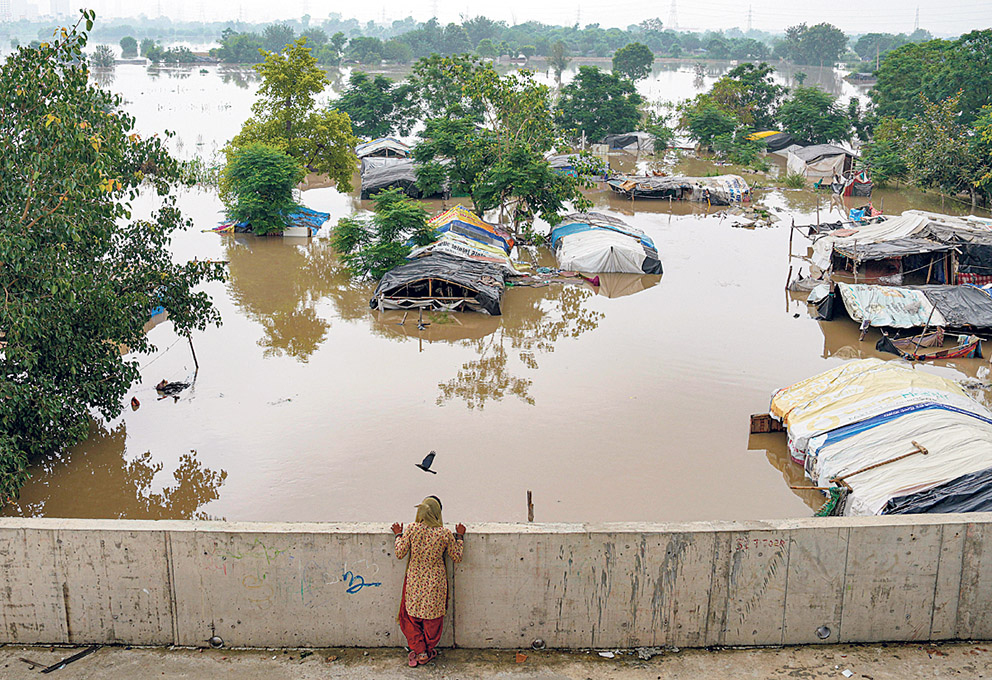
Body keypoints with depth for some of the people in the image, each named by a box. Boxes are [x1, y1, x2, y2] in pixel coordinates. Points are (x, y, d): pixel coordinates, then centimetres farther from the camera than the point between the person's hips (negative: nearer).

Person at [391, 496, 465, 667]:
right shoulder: (445, 534, -14)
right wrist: (460, 536, 9)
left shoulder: (411, 529, -14)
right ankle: (429, 650, 31)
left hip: (414, 581, 0)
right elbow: (457, 557, -2)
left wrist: (399, 535, 9)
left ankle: (419, 651, 22)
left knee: (411, 615, 18)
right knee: (432, 617, 18)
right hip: (435, 582, 0)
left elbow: (400, 554, -6)